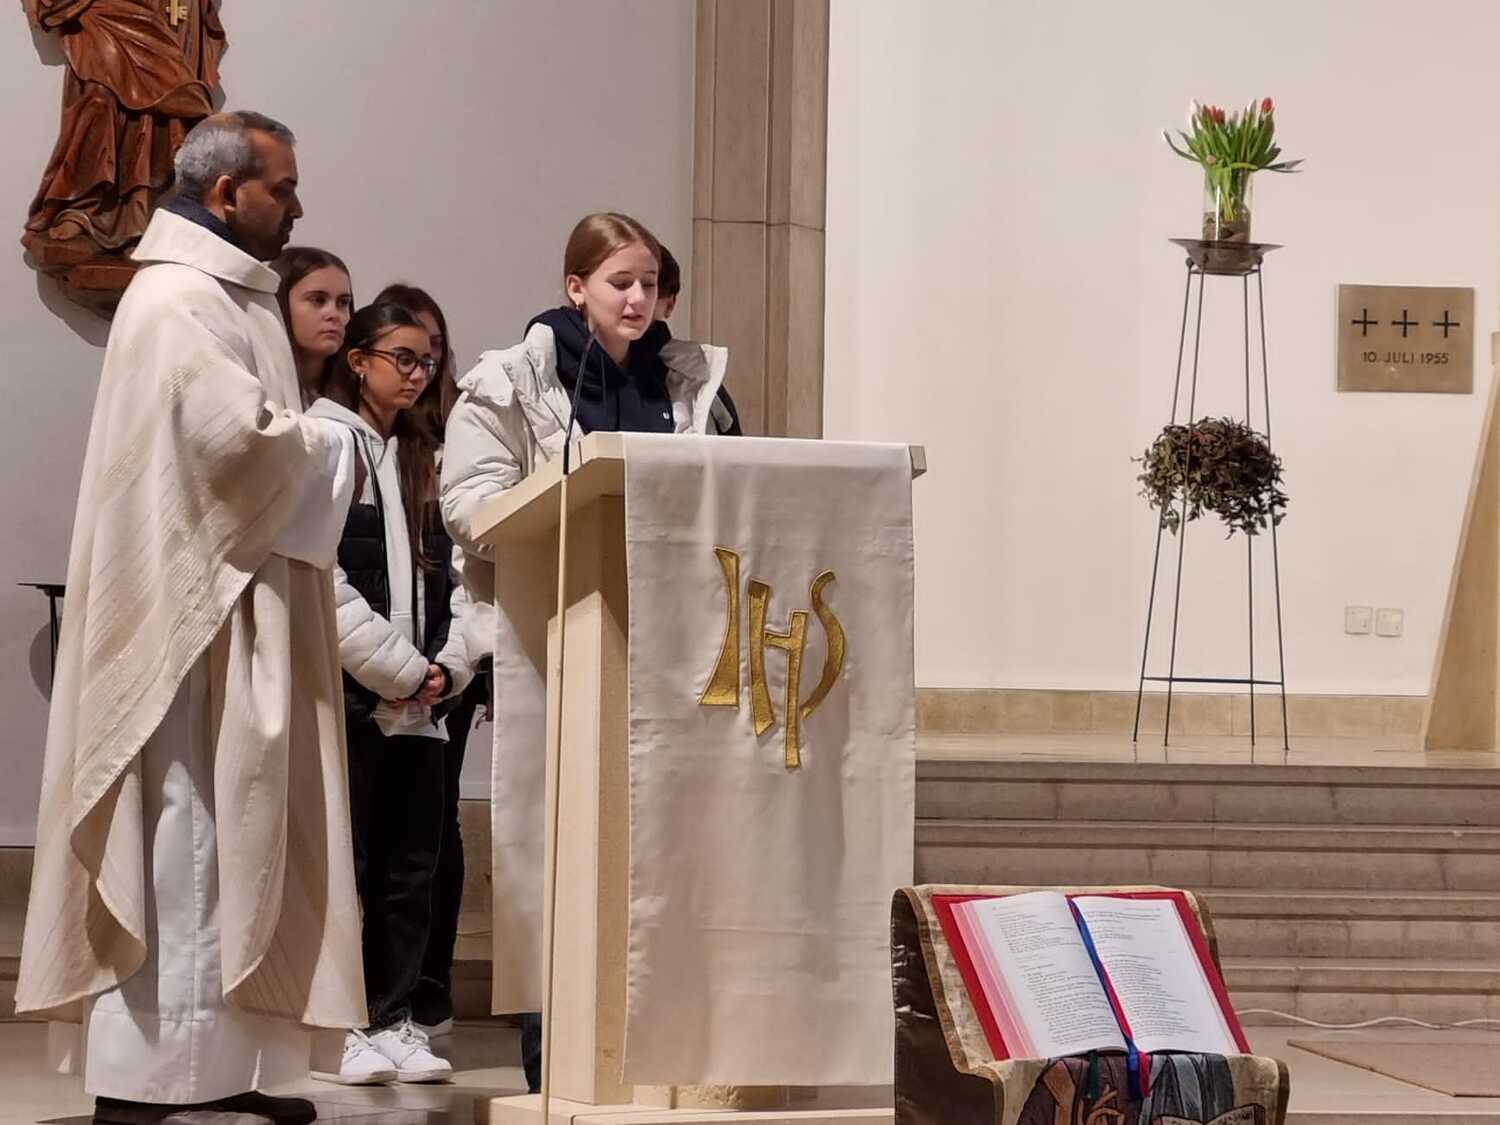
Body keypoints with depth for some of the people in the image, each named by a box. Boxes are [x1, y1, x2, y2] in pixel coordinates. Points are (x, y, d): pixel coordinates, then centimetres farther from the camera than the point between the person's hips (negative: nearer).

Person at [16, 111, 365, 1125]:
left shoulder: (228, 297, 19)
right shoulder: (180, 300, -14)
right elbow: (235, 431, -23)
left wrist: (311, 451, 5)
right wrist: (335, 455, -8)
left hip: (234, 603, 11)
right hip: (191, 610, -11)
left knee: (231, 840, 10)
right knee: (181, 846, -9)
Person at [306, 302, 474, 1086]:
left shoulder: (422, 456, 18)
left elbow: (446, 568, 15)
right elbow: (320, 577, -14)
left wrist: (446, 663, -1)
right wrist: (398, 668, -11)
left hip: (417, 701, 7)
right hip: (351, 694, -7)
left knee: (413, 866, 7)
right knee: (349, 864, -3)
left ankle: (393, 1021, 13)